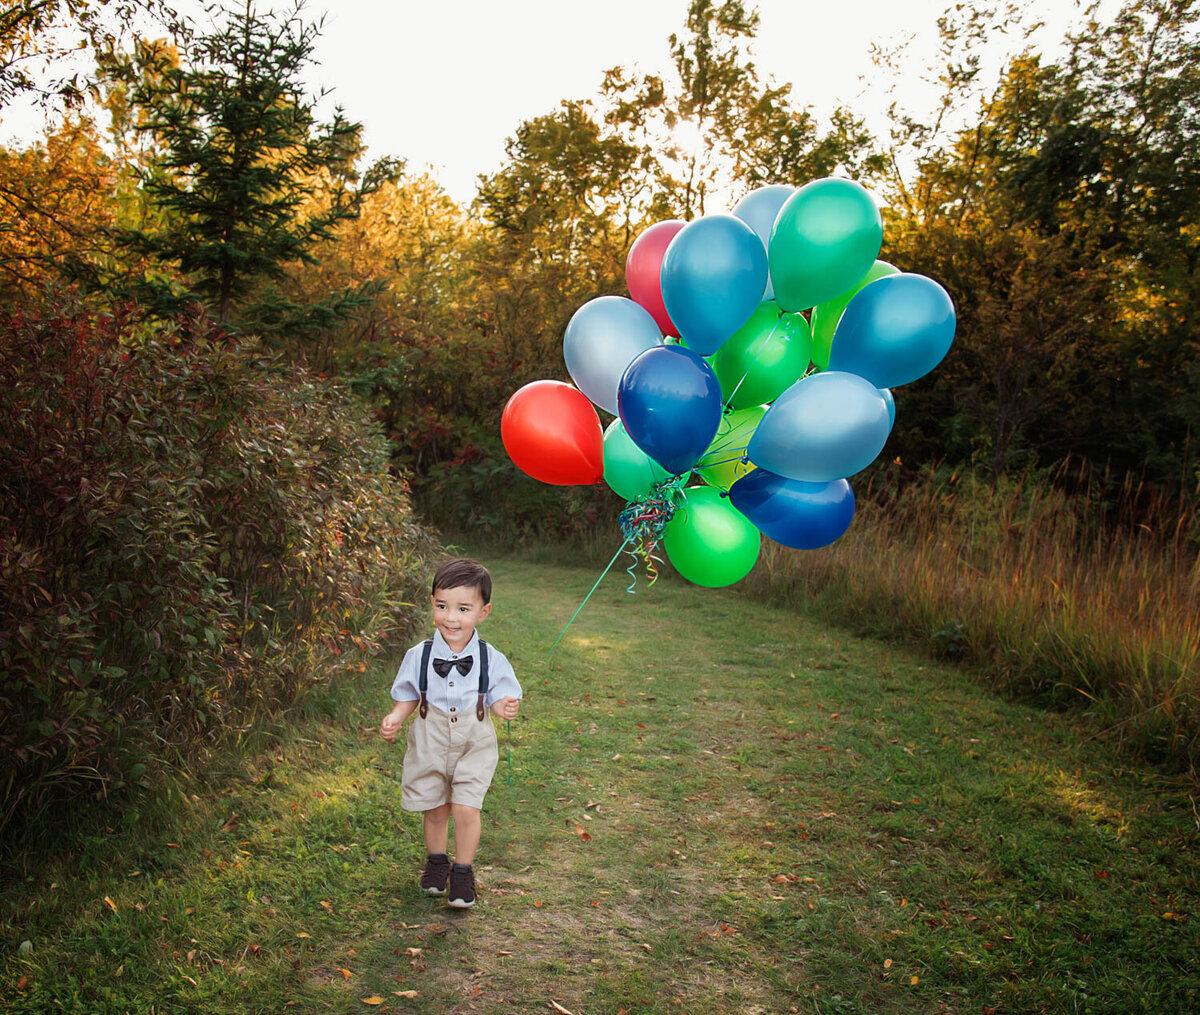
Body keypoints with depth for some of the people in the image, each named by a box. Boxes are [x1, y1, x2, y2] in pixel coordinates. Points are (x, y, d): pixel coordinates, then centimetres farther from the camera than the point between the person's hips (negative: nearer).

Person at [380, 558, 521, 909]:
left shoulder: (491, 659, -11)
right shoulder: (419, 656, -8)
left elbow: (497, 698, -3)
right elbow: (408, 696, 5)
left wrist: (506, 707, -25)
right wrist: (395, 717, -14)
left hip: (474, 746, -2)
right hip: (429, 744, 2)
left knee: (466, 808, -10)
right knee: (434, 809, 14)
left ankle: (463, 872, 14)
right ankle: (436, 861, 41)